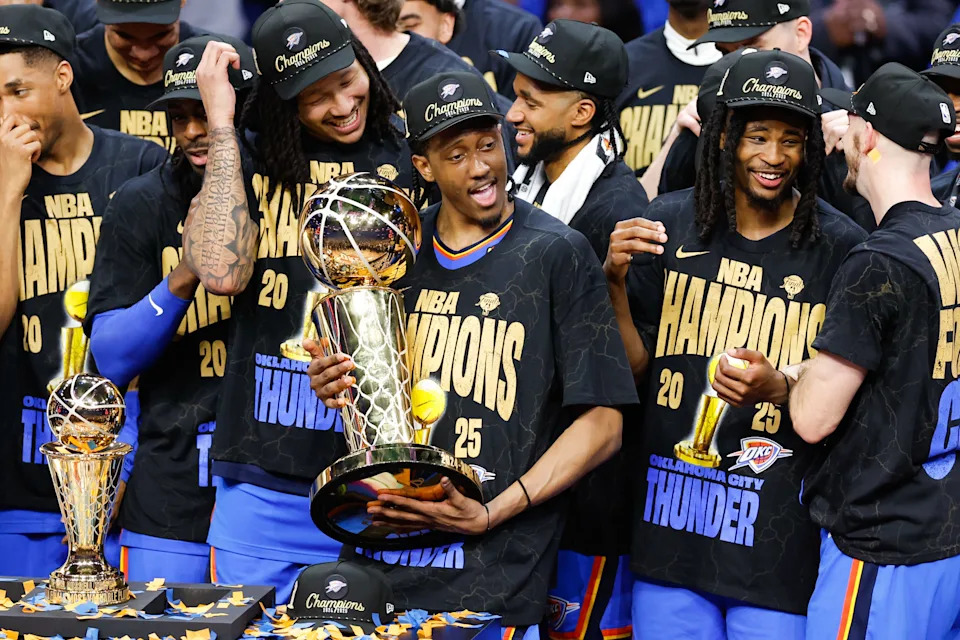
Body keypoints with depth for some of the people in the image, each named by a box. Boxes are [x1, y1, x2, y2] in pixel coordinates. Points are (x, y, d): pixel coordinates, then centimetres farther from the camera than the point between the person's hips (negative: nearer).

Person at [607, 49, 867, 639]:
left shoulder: (841, 248, -5)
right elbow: (635, 368, 6)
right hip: (670, 529, 3)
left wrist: (776, 389, -23)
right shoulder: (671, 223, 3)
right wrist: (616, 281, -10)